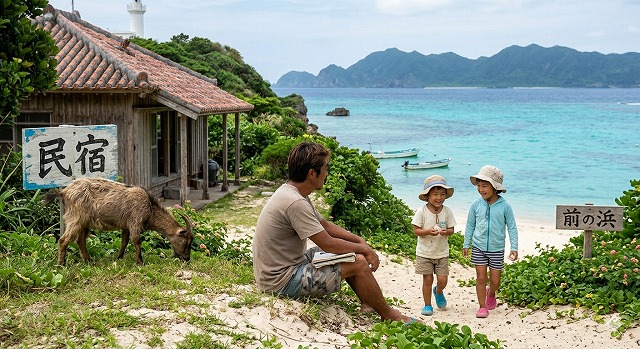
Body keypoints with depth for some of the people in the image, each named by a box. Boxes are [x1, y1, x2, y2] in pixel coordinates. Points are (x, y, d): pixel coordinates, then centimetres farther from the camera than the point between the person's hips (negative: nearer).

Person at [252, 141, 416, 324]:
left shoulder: (291, 192, 7)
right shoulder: (295, 203, -25)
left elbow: (325, 225, 17)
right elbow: (328, 244, -22)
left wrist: (360, 240, 6)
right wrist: (365, 249, -7)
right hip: (282, 280, -10)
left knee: (351, 254, 14)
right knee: (358, 263, -12)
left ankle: (368, 305, 18)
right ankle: (390, 316, 5)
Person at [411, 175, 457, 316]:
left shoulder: (447, 211, -3)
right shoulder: (421, 211, -11)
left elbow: (451, 230, 1)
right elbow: (415, 230, -10)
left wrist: (446, 232, -22)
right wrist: (428, 231, -27)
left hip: (442, 253, 2)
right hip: (424, 252, -2)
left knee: (442, 280, 0)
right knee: (427, 279, 2)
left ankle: (438, 291, 35)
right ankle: (427, 305, 19)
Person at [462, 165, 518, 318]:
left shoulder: (504, 206, -10)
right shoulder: (476, 205, -4)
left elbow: (512, 228, -1)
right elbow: (470, 225, 8)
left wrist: (514, 248, -6)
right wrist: (466, 244, 10)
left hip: (497, 249, -1)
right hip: (478, 248, 1)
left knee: (495, 281, 6)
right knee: (481, 277, -1)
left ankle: (491, 294, 39)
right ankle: (482, 307, 11)